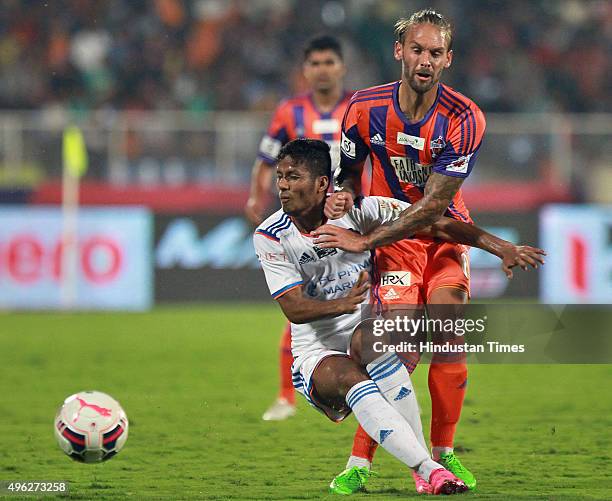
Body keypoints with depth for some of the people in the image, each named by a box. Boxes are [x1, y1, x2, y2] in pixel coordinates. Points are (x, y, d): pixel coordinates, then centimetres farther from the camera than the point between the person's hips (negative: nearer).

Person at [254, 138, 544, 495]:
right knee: (349, 379, -34)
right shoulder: (270, 236, -7)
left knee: (369, 338, -35)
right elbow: (294, 309, -14)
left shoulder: (357, 209, -8)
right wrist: (342, 304, -35)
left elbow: (436, 225, -7)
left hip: (366, 333, 1)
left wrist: (503, 248, -15)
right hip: (316, 352, -1)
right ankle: (428, 469, -45)